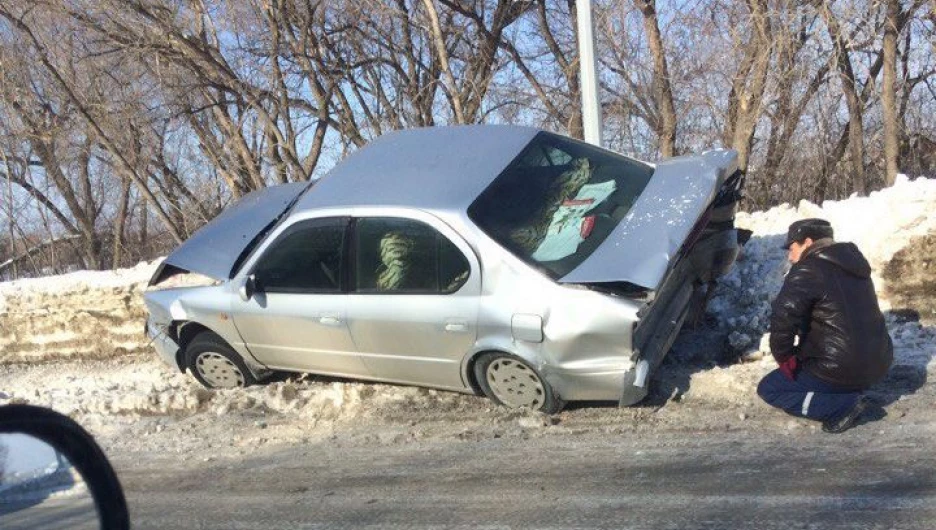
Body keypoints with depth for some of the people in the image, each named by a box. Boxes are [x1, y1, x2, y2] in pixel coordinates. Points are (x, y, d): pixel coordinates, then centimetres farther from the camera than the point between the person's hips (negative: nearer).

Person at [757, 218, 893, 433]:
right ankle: (850, 393, 11)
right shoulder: (852, 265, 13)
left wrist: (784, 356, -11)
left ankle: (844, 405, -8)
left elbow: (783, 317, -27)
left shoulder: (808, 270, -15)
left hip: (842, 369, -9)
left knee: (769, 389, 6)